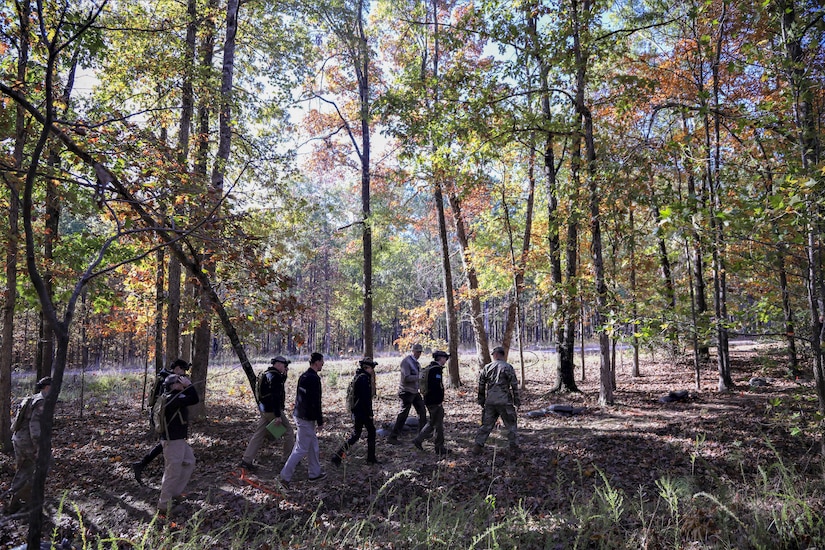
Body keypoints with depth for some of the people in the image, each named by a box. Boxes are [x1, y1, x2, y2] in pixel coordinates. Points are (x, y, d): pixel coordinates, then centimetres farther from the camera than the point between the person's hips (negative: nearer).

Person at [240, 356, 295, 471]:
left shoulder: (266, 374, 13)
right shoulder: (276, 376, -18)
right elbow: (276, 397, -24)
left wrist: (284, 374, 13)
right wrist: (278, 416, -24)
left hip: (264, 410, 9)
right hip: (273, 410, -9)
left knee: (258, 435, 10)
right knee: (288, 432, 5)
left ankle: (246, 460, 10)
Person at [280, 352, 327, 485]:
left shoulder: (303, 376, 10)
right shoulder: (314, 378, -19)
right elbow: (316, 402, -21)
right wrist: (320, 421, -14)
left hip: (299, 414, 10)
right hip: (306, 419, -10)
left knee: (313, 445, 18)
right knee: (301, 449, -2)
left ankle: (315, 473, 27)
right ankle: (285, 476, 3)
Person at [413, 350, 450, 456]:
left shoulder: (429, 368, 14)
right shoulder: (437, 369, -17)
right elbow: (437, 386, -25)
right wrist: (440, 401, -19)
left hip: (429, 400, 10)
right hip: (435, 401, -10)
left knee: (432, 423, 19)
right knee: (439, 424, 0)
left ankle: (418, 440, 19)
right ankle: (439, 448, 8)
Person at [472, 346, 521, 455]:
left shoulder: (487, 368, 5)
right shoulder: (508, 367, -5)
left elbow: (481, 385, 10)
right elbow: (514, 385, -5)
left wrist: (481, 400, 20)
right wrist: (517, 401, 3)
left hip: (490, 401, 3)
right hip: (504, 401, -3)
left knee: (486, 424, 12)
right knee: (511, 425, 8)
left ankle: (478, 446, 11)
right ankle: (514, 448, 7)